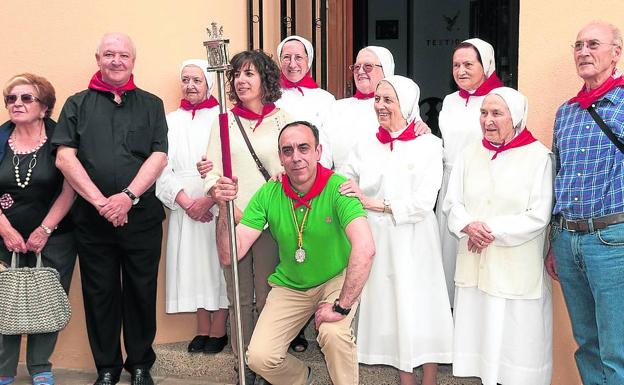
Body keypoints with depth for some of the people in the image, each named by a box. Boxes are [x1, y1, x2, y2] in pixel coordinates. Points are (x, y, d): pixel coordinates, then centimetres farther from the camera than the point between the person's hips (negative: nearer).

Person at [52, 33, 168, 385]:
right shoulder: (78, 104, 8)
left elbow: (159, 157, -1)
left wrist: (128, 196, -15)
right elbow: (65, 157, -3)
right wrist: (100, 201, -13)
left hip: (142, 216, 0)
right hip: (92, 219, 0)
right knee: (100, 293, 7)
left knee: (141, 292, 6)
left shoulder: (151, 104, 9)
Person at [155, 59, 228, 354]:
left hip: (217, 206, -3)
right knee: (192, 264, 6)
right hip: (184, 208, 4)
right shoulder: (171, 120, 11)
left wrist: (209, 200, -14)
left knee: (217, 262, -1)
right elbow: (162, 167, 4)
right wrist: (186, 202, -8)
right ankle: (203, 330, 16)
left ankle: (219, 331, 9)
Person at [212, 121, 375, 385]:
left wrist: (342, 306, -34)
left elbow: (365, 249, -36)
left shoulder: (337, 187, -23)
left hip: (336, 280, -3)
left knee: (333, 332, -33)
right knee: (259, 357, -11)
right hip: (289, 285, 4)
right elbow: (230, 255, -14)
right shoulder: (268, 194, -11)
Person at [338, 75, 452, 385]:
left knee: (419, 307, 0)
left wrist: (376, 204, -16)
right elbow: (339, 185, 6)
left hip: (413, 242, -3)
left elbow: (424, 201, -12)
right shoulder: (366, 146, 10)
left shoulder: (429, 144, -3)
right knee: (389, 307, 8)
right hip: (376, 240, 3)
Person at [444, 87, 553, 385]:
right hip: (474, 264, 4)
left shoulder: (538, 156, -5)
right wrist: (468, 225, -12)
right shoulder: (470, 154, 10)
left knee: (515, 335, 1)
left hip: (517, 267, -4)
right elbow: (452, 202, 8)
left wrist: (492, 230, -12)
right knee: (479, 332, 8)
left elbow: (538, 216, -9)